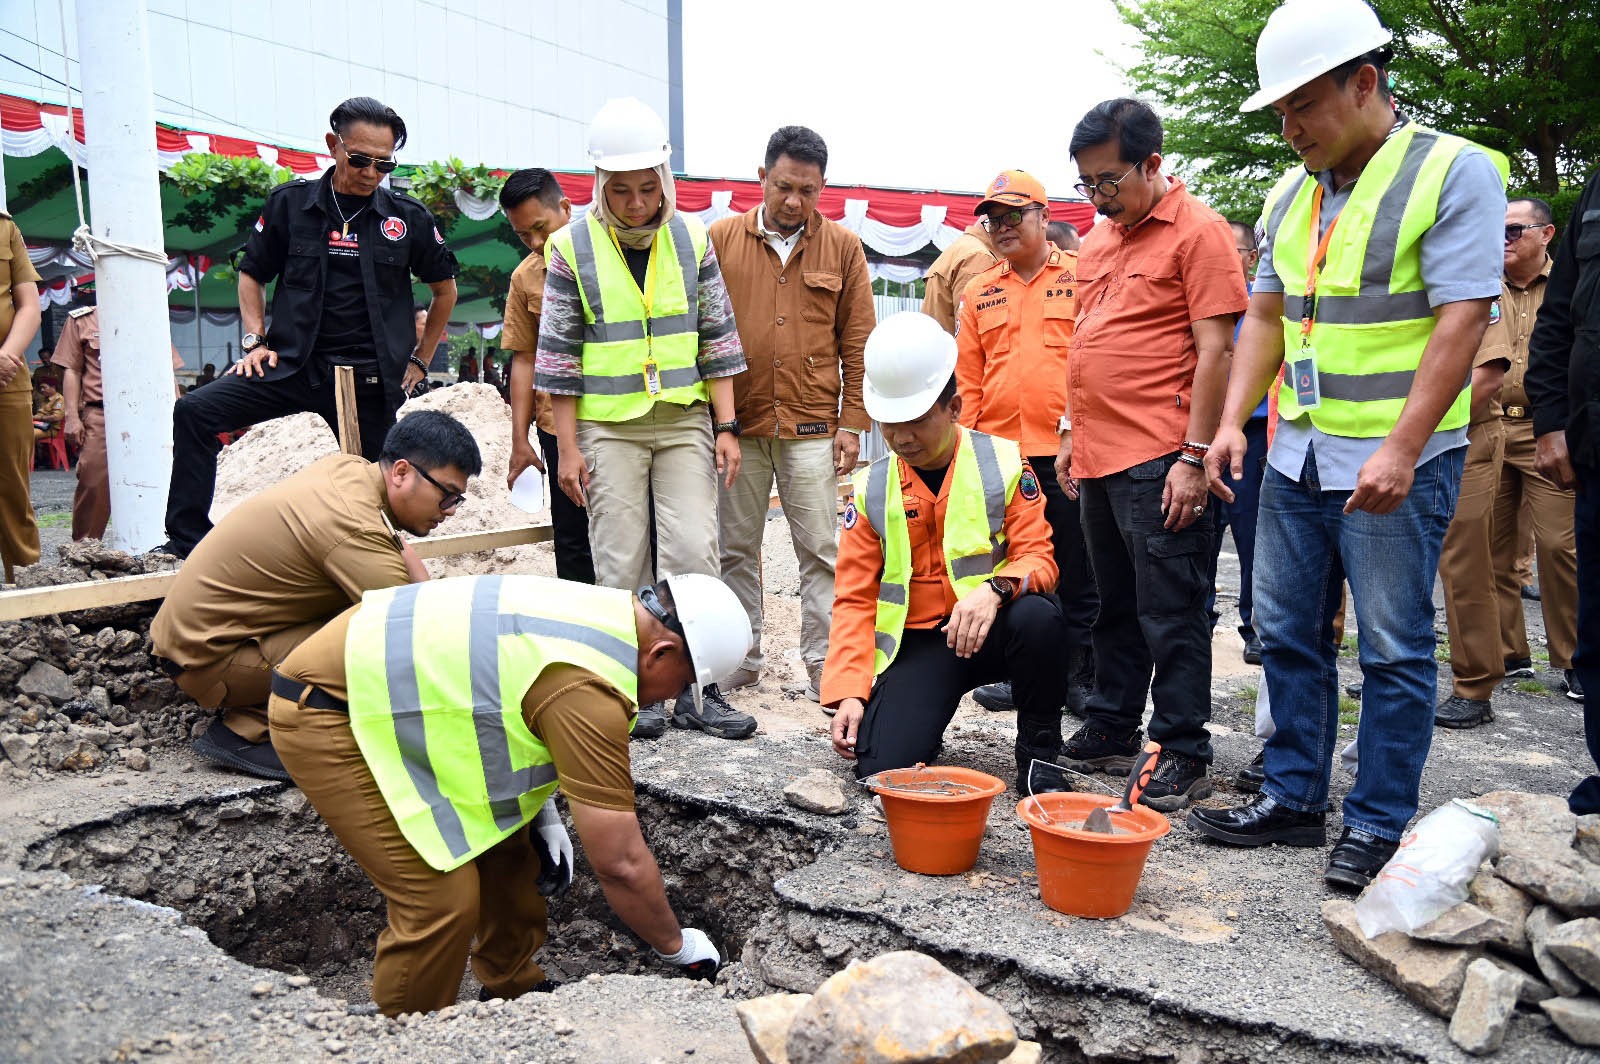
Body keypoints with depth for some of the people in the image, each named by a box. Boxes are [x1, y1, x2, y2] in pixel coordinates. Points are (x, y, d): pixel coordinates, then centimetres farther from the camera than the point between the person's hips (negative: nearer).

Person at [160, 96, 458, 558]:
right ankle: (187, 542, -9)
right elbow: (252, 275, 15)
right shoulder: (290, 203, 3)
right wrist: (255, 341, 3)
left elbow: (444, 287, 16)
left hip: (371, 377, 0)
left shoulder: (407, 217, 2)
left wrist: (420, 360, 12)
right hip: (294, 363, 1)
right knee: (195, 411, -15)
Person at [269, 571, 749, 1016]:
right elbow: (619, 862, -22)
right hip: (323, 717, -10)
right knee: (444, 899, -12)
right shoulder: (590, 687, -28)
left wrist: (544, 815, 9)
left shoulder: (600, 610, 1)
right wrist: (678, 947, -5)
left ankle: (513, 994, 29)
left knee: (508, 841, 12)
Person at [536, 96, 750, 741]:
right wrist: (567, 447, -4)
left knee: (694, 553, -3)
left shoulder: (692, 239, 4)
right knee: (621, 565, 2)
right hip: (608, 427, -1)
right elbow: (558, 353, -1)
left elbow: (717, 339, 7)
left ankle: (696, 691, 7)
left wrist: (726, 427, 2)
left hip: (685, 421, 2)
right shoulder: (572, 248, -2)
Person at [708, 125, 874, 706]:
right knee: (735, 549, 9)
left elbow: (858, 343, 6)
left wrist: (852, 423, 0)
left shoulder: (842, 247, 5)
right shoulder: (721, 238, 4)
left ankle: (826, 671, 11)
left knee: (822, 552, 2)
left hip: (812, 428, 0)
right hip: (736, 424, 1)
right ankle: (739, 663, 22)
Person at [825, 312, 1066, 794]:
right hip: (916, 642, 1)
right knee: (880, 763, -21)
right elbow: (855, 598, 2)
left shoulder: (1003, 462, -3)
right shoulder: (871, 488, 2)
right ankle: (924, 723, 17)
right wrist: (848, 691, -10)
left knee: (1037, 615, -36)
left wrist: (995, 589, -32)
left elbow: (1038, 557, -8)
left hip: (990, 628, -1)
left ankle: (1038, 751, -11)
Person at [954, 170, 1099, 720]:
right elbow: (968, 379, 13)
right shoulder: (978, 293, 13)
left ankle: (1077, 678, 18)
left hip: (1066, 451, -3)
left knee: (1075, 572, 6)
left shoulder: (1082, 277, 4)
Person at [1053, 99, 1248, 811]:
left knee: (1169, 611, -2)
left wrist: (1194, 455, -17)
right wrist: (1071, 433, 19)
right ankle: (1112, 732, 26)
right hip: (1099, 456, 8)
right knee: (1116, 606, 16)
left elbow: (1215, 350, -12)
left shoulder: (1197, 230, -7)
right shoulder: (1097, 240, 17)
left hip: (1158, 459, -8)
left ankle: (1184, 755, 7)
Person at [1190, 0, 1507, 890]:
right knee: (1289, 634, 11)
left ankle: (1379, 826, 13)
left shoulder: (1454, 172, -8)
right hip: (1297, 456, 7)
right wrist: (1234, 420, 4)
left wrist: (1400, 448, -21)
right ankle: (1294, 798, 24)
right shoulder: (1293, 197, 12)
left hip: (1397, 464, -6)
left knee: (1395, 650, 2)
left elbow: (1462, 319, -14)